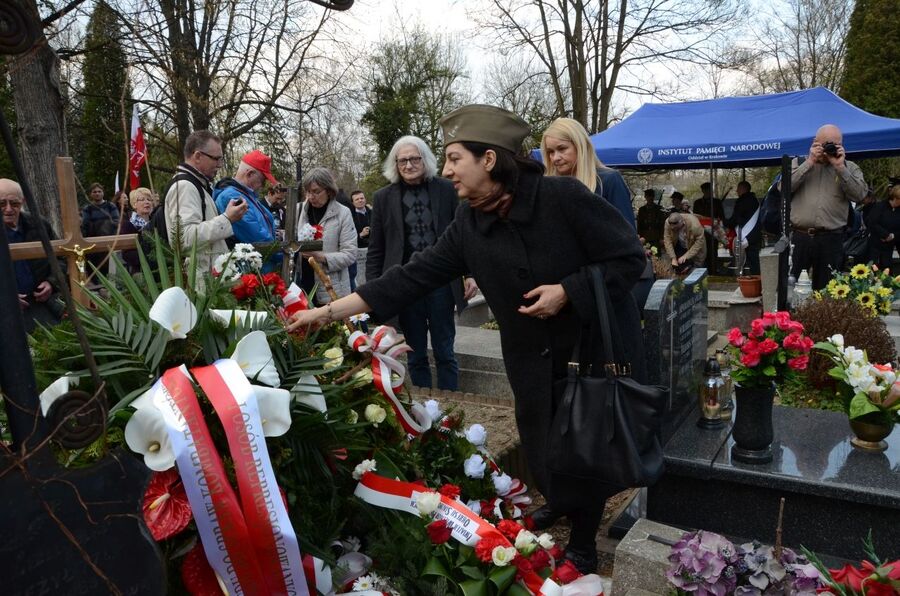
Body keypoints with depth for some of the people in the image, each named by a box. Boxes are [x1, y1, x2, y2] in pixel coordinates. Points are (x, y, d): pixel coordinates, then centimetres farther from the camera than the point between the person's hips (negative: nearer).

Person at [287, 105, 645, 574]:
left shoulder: (563, 196, -20)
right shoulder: (467, 227, -6)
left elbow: (630, 258, -15)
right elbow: (413, 277, -9)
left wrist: (566, 291, -24)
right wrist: (328, 312, -12)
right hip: (535, 358, 4)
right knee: (543, 450, 14)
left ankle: (582, 543, 31)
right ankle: (563, 502, 47)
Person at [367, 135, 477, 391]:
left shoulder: (446, 189, 2)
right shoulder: (383, 197, 4)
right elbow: (375, 250, 5)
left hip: (441, 283, -1)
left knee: (445, 353, 9)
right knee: (416, 356, 12)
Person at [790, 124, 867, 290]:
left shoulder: (850, 168, 11)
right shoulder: (799, 163, 11)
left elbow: (860, 194, -5)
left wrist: (840, 167, -8)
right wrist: (809, 163, -8)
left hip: (831, 239, 1)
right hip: (798, 237, -1)